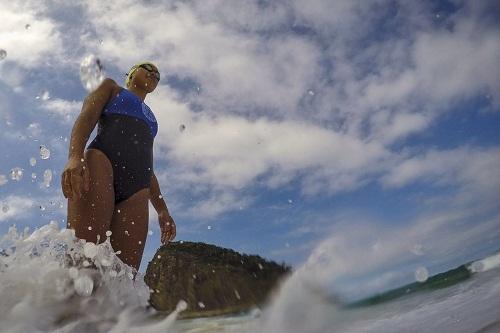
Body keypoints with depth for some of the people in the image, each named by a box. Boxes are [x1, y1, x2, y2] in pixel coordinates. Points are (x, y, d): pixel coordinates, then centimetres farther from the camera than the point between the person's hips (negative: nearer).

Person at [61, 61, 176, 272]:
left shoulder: (149, 117, 40)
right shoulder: (111, 87, 27)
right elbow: (86, 117, 5)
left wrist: (162, 210, 20)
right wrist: (75, 156, -17)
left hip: (136, 192, 5)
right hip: (101, 160, -4)